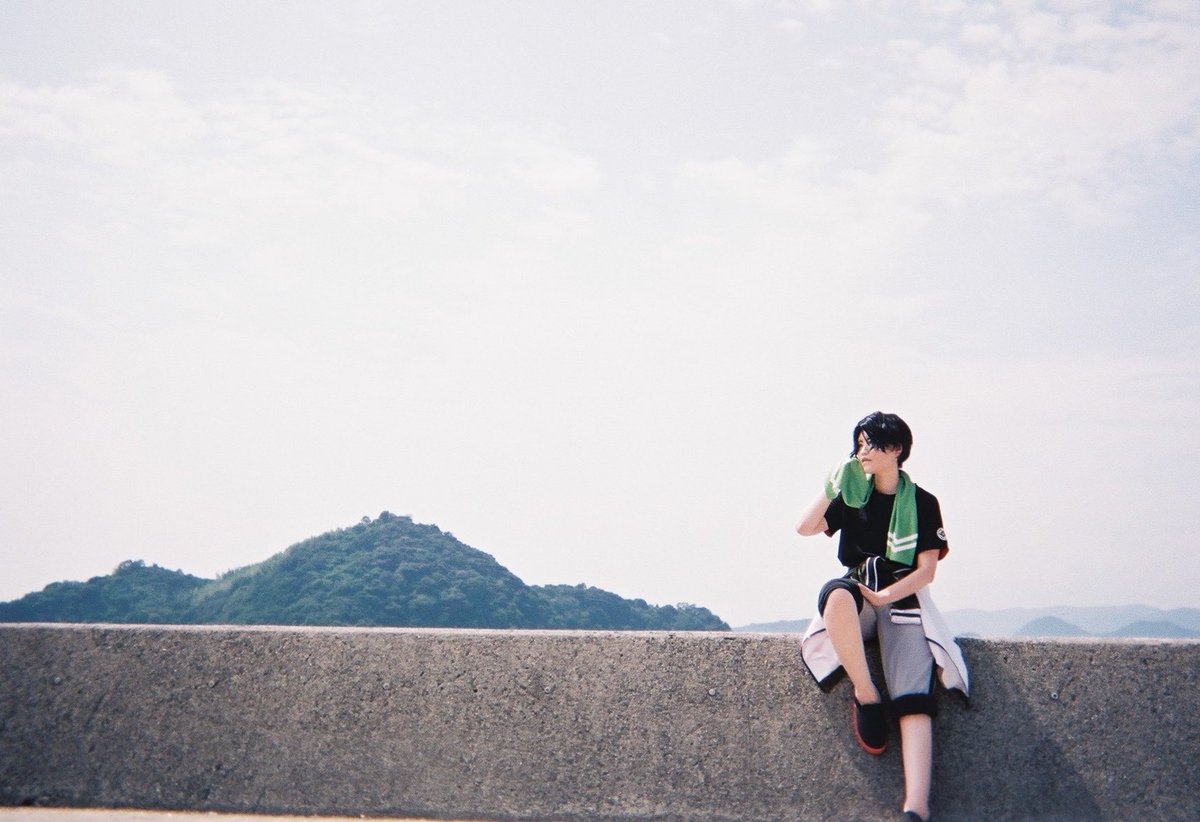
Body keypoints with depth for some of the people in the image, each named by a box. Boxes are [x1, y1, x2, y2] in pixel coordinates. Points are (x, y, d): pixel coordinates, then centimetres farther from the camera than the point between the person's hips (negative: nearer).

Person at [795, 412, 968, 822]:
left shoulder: (922, 503, 6)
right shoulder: (853, 495, 12)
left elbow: (926, 571, 0)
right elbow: (805, 527, -1)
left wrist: (886, 596, -14)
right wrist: (833, 484, -1)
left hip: (903, 601, -2)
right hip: (859, 595, 2)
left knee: (914, 701, -22)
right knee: (837, 595, -38)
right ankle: (866, 696, -24)